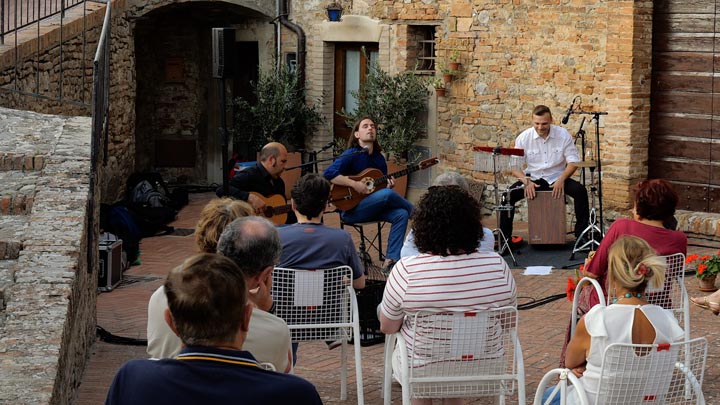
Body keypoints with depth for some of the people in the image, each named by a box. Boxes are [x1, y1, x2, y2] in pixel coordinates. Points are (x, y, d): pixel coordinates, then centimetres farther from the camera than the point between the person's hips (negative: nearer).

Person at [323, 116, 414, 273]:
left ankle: (390, 260, -20)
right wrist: (354, 184, -26)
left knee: (401, 214, -20)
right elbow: (328, 174, -22)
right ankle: (414, 211, -1)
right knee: (387, 194, -30)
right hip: (350, 208, -7)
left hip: (373, 207, 7)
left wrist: (388, 185, -4)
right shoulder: (352, 155, -9)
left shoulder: (379, 158, 13)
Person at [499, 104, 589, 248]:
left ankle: (581, 235, -15)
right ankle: (504, 237, -12)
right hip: (533, 179, 0)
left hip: (557, 178, 0)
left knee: (580, 191, -27)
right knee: (508, 196, -24)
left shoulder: (563, 135, -8)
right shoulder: (524, 137, -8)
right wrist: (526, 181, -24)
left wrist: (561, 180, -23)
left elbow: (573, 162, -6)